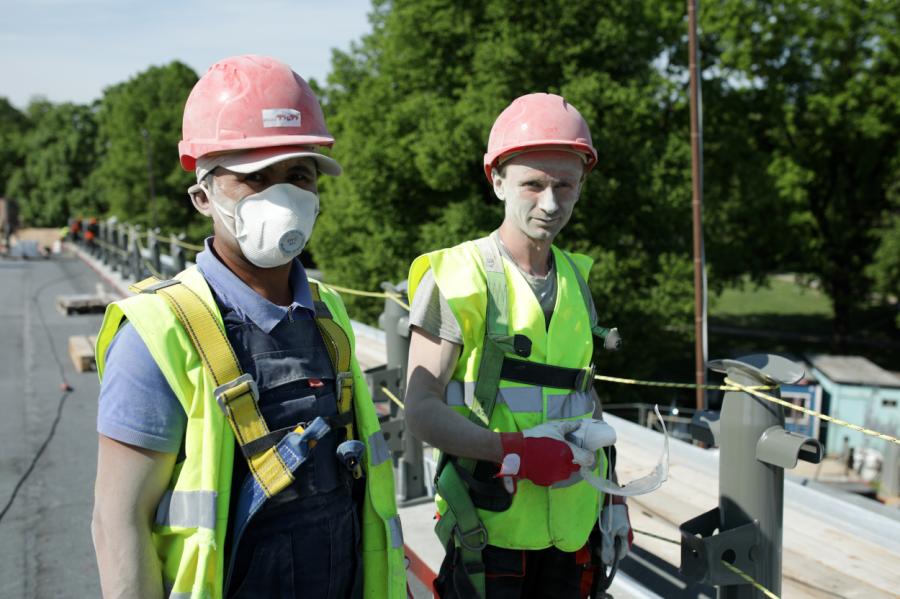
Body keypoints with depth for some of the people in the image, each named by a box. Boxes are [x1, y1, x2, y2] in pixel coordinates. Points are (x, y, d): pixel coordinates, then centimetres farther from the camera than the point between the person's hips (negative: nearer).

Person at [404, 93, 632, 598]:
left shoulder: (578, 280, 8)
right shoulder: (456, 277, -11)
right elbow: (421, 409, -14)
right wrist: (515, 451, -24)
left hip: (572, 525, 5)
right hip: (490, 527, -5)